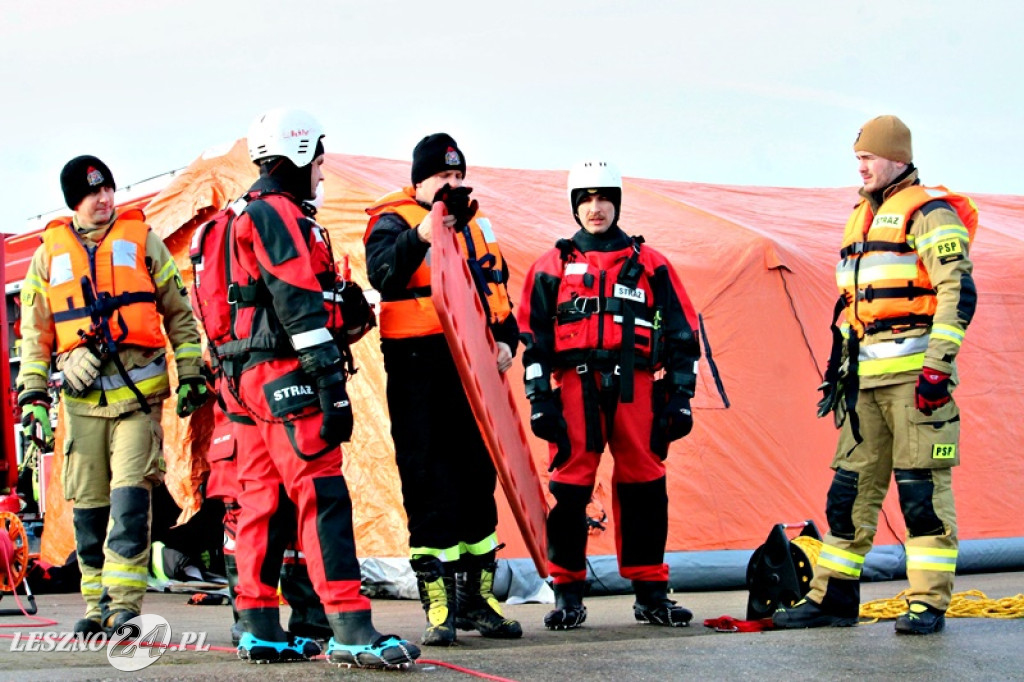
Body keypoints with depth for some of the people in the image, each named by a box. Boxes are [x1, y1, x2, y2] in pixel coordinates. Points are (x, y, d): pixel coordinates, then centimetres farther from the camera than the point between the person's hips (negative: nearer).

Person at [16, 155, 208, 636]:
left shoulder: (142, 241, 8)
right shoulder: (51, 252, 11)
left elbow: (179, 312, 13)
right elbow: (35, 331, 14)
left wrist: (190, 374, 8)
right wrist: (33, 395, 6)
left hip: (139, 394, -2)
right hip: (82, 396, 2)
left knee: (130, 497, -13)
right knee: (88, 504, 4)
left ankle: (124, 602, -12)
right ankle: (97, 604, 14)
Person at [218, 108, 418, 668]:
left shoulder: (253, 215, 23)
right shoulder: (279, 214, -10)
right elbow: (298, 303, -18)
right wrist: (330, 379, -21)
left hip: (252, 378, 11)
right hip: (284, 374, -11)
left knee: (264, 501, 11)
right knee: (322, 495, -15)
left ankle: (259, 629, 14)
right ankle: (352, 631, -21)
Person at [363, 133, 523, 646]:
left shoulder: (476, 226, 18)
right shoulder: (394, 222, -3)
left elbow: (498, 289, 23)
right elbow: (382, 273, -23)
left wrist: (506, 339, 6)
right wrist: (421, 237, -39)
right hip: (418, 370, -7)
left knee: (478, 479, 12)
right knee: (430, 486, -7)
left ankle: (477, 597, 22)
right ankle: (438, 607, -3)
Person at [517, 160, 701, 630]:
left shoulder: (649, 265, 12)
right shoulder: (552, 267, 12)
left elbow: (682, 334, 12)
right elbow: (533, 339, 10)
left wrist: (680, 397, 5)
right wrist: (539, 399, 0)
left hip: (636, 388, 1)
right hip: (575, 386, -1)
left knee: (644, 489, 2)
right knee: (569, 490, -3)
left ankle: (650, 594, 11)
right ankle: (567, 595, 5)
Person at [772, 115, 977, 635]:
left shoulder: (929, 213, -5)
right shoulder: (861, 218, 21)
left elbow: (958, 290, -14)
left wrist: (939, 365, -20)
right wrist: (838, 366, 22)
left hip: (914, 373, -8)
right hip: (866, 376, 8)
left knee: (922, 487, -6)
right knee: (851, 485, 8)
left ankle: (928, 604, -2)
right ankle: (833, 597, 14)